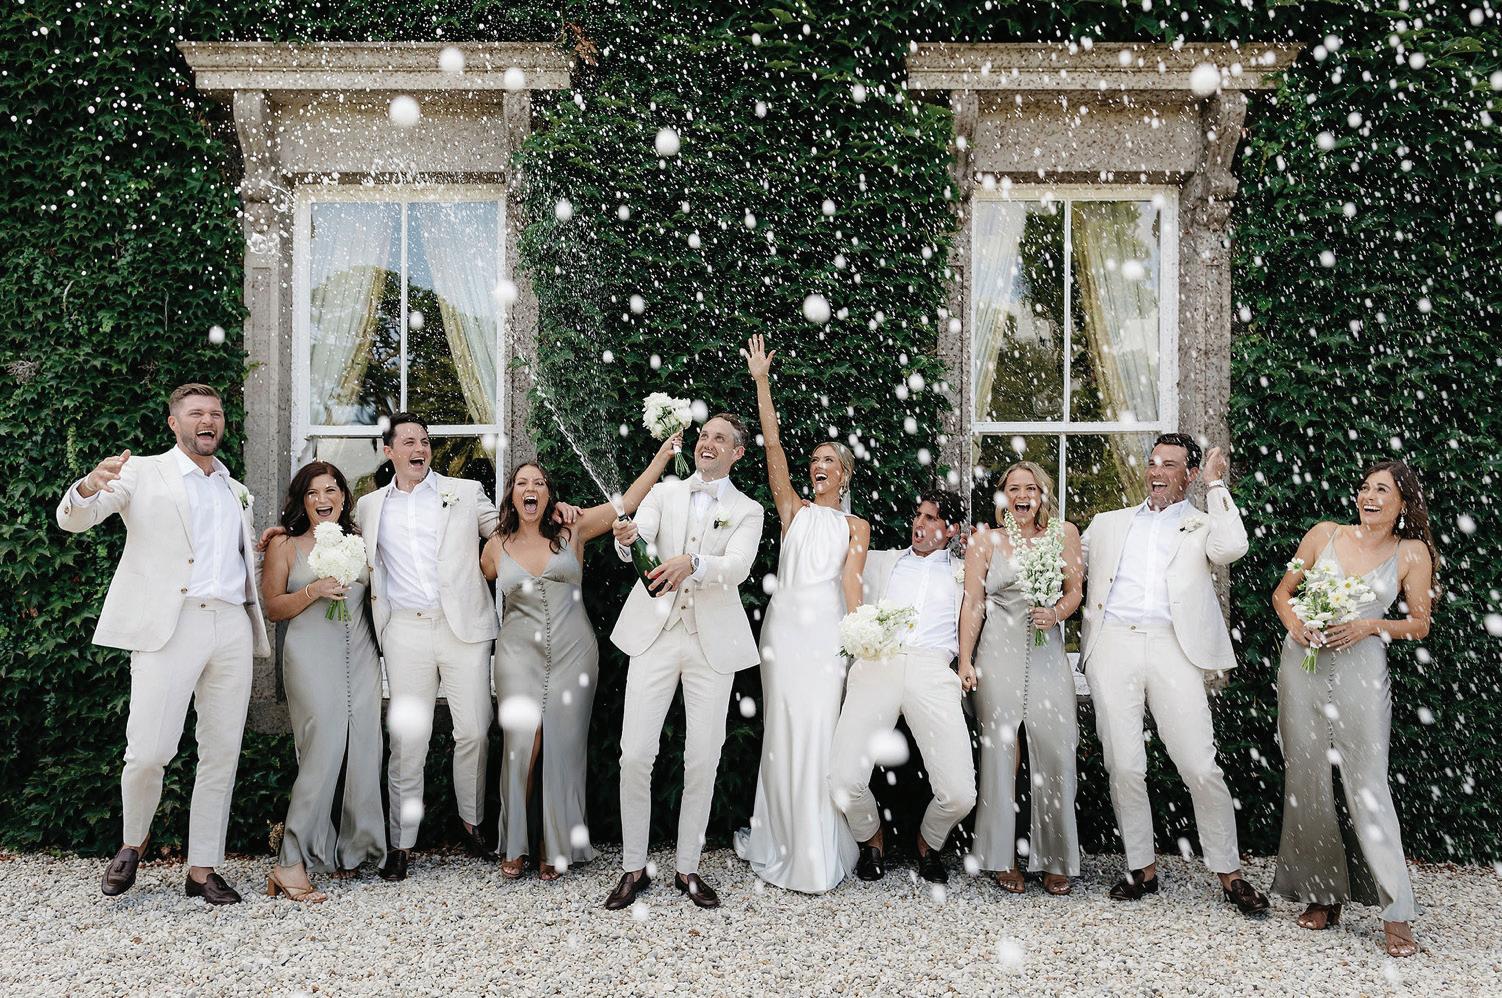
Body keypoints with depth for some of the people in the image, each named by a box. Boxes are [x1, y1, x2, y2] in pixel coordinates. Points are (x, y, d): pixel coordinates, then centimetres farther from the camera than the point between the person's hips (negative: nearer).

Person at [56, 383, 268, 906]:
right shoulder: (143, 474, 8)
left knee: (222, 754, 4)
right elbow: (72, 518, -4)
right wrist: (90, 486, -26)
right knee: (149, 752, -9)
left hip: (232, 626, 5)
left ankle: (203, 869, 13)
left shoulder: (237, 493, 23)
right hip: (167, 625, -4)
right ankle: (132, 844, 19)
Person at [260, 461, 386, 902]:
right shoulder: (285, 545, 8)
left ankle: (351, 849, 13)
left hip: (360, 657, 4)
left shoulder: (359, 541, 16)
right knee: (324, 750, -15)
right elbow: (273, 607, 3)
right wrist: (313, 591, -12)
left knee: (363, 752, 0)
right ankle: (292, 863, -10)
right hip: (312, 658, -4)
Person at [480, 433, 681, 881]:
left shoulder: (572, 529, 2)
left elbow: (627, 502, -3)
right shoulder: (496, 546, 6)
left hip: (572, 653, 0)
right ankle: (515, 844, 9)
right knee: (523, 743, -9)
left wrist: (664, 453, -6)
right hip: (519, 654, 0)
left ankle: (556, 846, 16)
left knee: (562, 748, 2)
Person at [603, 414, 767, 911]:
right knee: (635, 755, -4)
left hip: (712, 643, 0)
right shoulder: (663, 493, 11)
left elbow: (737, 567, -12)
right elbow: (637, 544, -7)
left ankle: (688, 869, 18)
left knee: (702, 760, 2)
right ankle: (633, 868, 12)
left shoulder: (748, 511, 6)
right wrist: (627, 538, -32)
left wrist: (691, 562, -32)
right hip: (655, 634, 1)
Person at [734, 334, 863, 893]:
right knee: (782, 730, 5)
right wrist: (762, 381, 0)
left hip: (827, 628, -2)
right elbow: (772, 446, 5)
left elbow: (851, 579, -4)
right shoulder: (793, 510, 12)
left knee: (817, 731, -4)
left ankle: (817, 853, 6)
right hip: (784, 622, 2)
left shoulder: (856, 526, 10)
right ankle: (781, 840, 17)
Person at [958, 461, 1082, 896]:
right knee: (999, 752, -1)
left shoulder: (1064, 533, 9)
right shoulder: (986, 540, 6)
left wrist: (1056, 613, -11)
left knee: (1056, 752, -4)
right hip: (999, 653, -1)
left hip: (1047, 654, 1)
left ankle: (1055, 859, 9)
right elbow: (973, 603, 4)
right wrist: (965, 661, -1)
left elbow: (1075, 589, 11)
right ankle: (1003, 858, 10)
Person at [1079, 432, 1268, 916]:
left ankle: (1229, 873, 9)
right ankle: (1142, 868, 14)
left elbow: (1232, 548, -8)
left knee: (1201, 768, -6)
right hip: (1112, 645, 2)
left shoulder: (1202, 526, 14)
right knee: (1124, 767, 0)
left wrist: (1216, 484, 1)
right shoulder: (1108, 523, 22)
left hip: (1172, 647, -2)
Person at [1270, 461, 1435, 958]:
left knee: (1368, 785, -7)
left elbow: (1420, 624, 8)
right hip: (1303, 665, 2)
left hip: (1360, 669, -2)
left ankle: (1395, 912, 2)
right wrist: (1296, 626, -7)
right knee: (1307, 781, 7)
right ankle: (1323, 893, 21)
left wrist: (1372, 626, -9)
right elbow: (1282, 592, 12)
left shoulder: (1412, 553, 2)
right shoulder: (1324, 534, 5)